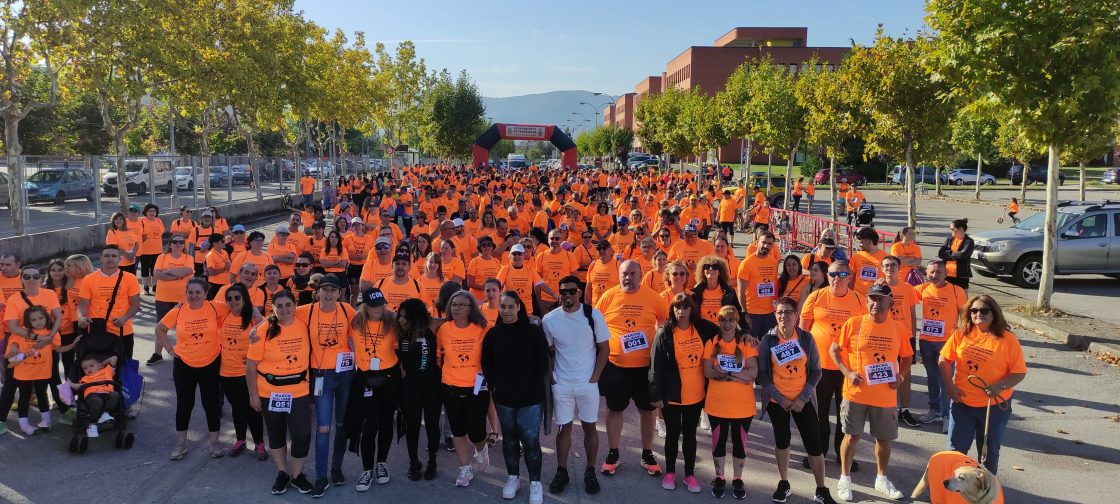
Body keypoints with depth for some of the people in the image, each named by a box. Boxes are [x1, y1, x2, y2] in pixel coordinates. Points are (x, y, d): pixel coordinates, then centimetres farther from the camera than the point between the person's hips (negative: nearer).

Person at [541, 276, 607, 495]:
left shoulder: (594, 315, -9)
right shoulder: (549, 319, -5)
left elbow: (604, 348, -3)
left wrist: (594, 378, -7)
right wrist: (550, 377, -1)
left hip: (588, 383, -1)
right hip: (561, 385, 1)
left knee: (590, 427, 9)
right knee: (564, 427, 9)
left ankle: (590, 472, 22)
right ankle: (561, 471, 23)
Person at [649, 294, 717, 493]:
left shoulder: (703, 328, -3)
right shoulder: (664, 333, -11)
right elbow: (656, 366, -11)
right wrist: (656, 394, -13)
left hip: (696, 395, 3)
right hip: (671, 395, -2)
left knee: (690, 434, 15)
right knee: (673, 434, 11)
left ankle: (690, 474, 26)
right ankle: (670, 472, 28)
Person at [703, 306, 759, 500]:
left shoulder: (746, 342, -4)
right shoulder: (712, 343, -1)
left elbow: (753, 372, -13)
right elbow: (708, 372, -11)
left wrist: (724, 373, -17)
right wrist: (738, 375, -17)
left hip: (743, 405, -1)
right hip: (717, 404, 1)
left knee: (740, 442, 11)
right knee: (718, 442, 12)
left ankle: (738, 479, 27)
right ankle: (719, 478, 28)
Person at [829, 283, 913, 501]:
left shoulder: (898, 329, 0)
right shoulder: (853, 323, -7)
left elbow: (907, 357, 13)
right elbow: (834, 350, 0)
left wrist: (900, 375, -5)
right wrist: (847, 372, -12)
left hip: (886, 396, 2)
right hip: (856, 392, -2)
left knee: (884, 438, 14)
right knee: (852, 436, 5)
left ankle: (881, 479, 33)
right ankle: (844, 479, 21)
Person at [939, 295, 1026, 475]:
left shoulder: (1008, 339, -10)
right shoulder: (961, 334, -3)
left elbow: (1020, 372, -9)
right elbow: (944, 360, 3)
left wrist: (1000, 386, -23)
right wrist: (950, 387, -5)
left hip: (995, 405, -2)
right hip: (962, 402, 2)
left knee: (989, 451, 16)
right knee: (956, 448, 10)